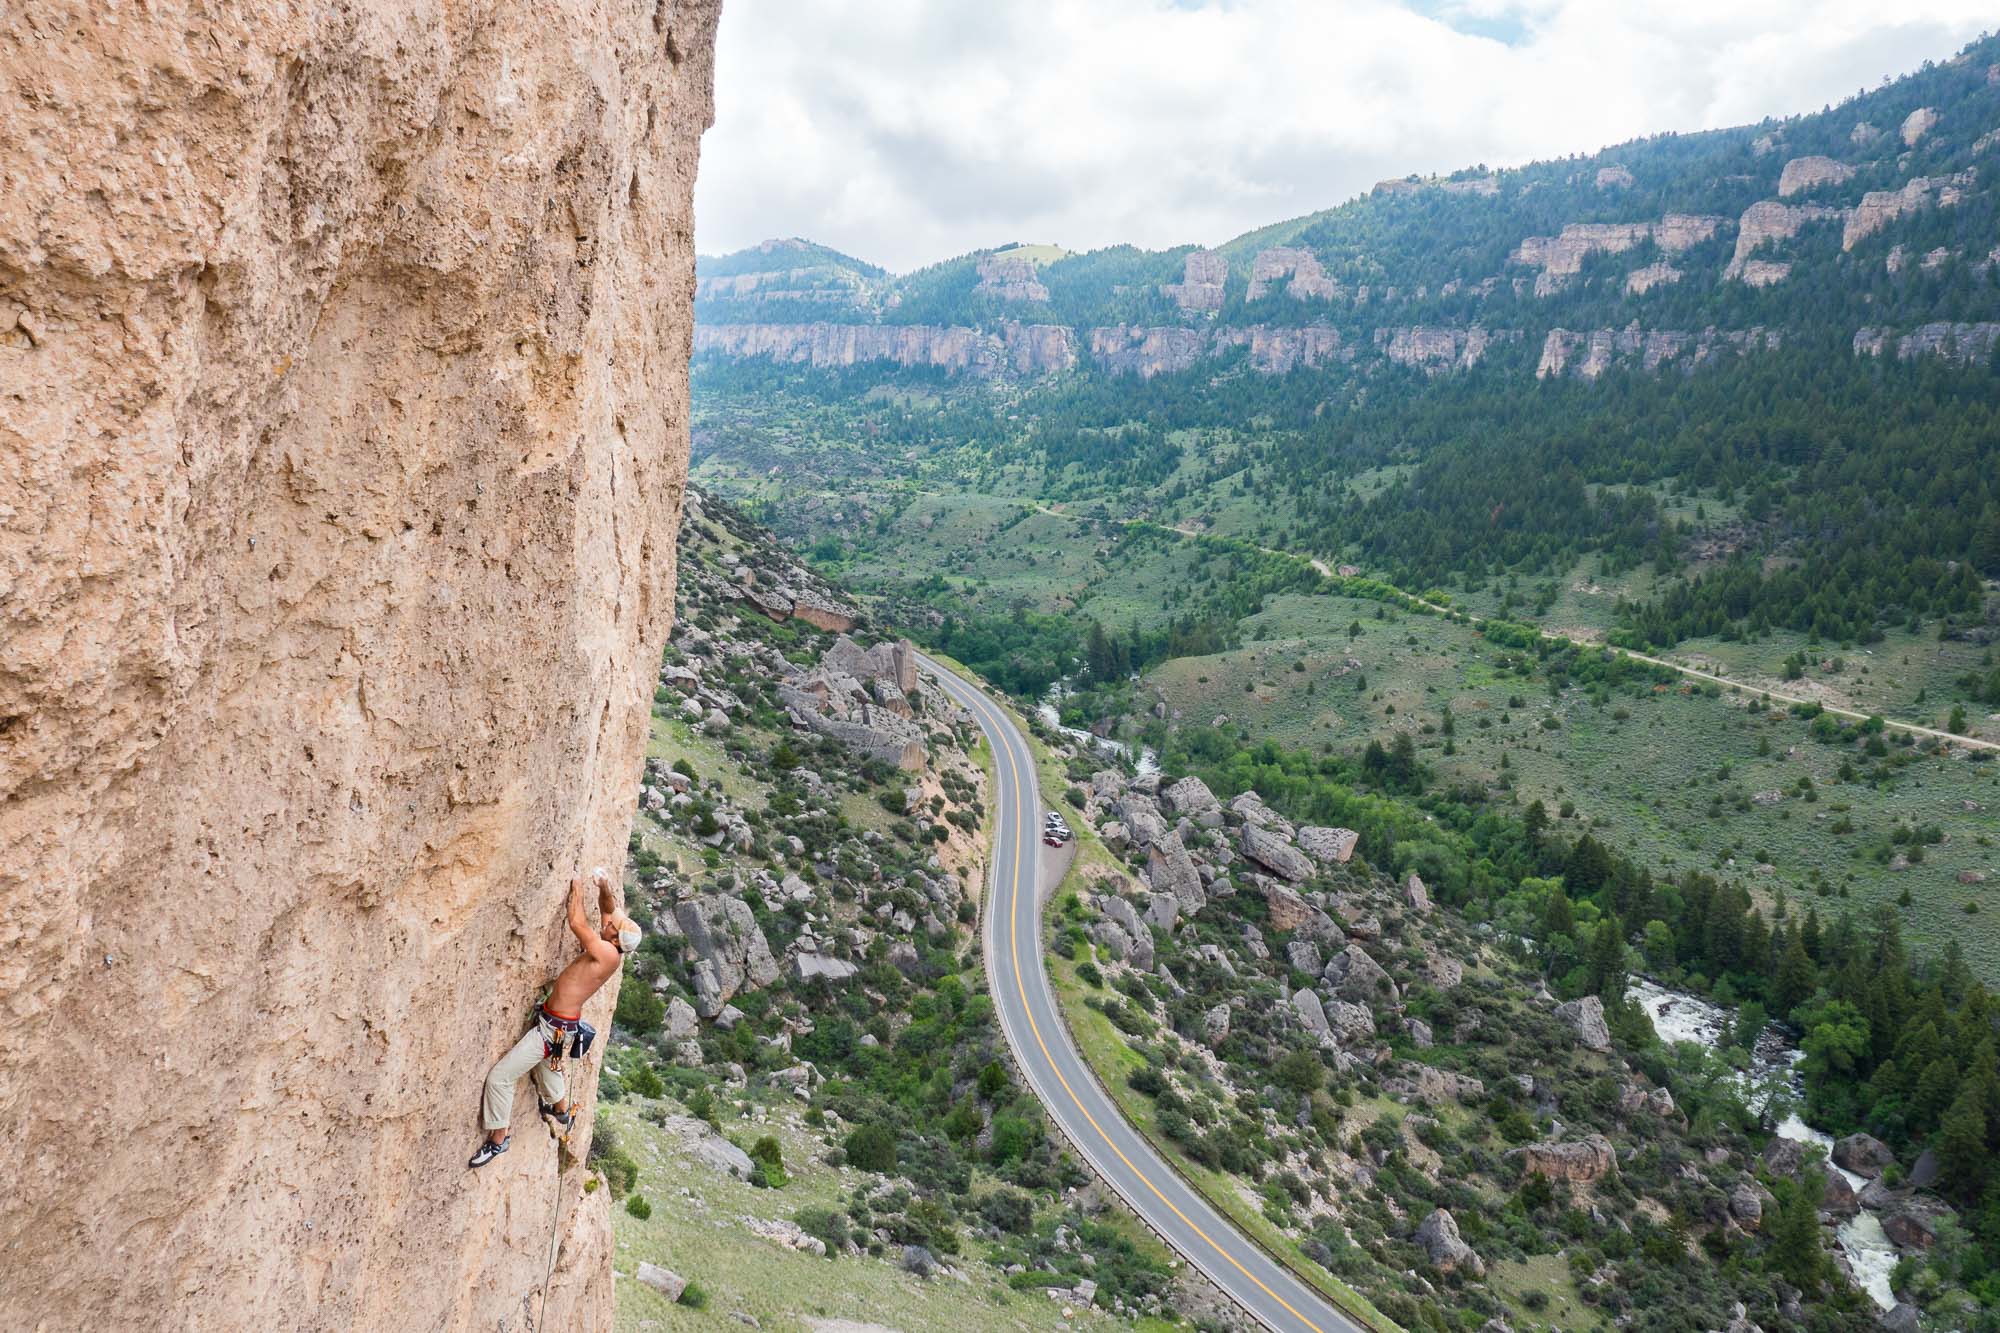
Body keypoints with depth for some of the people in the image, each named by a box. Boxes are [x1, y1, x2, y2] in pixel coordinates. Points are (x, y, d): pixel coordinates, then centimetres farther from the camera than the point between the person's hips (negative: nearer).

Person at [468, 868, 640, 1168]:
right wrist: (604, 886, -7)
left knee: (499, 1077, -5)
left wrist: (577, 889, -15)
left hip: (555, 1028, -10)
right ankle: (562, 1111, 58)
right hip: (559, 1022, 10)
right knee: (546, 1065, 35)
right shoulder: (614, 950, -2)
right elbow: (609, 907, 11)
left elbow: (576, 923, -29)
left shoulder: (607, 952, -27)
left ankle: (497, 1139, 9)